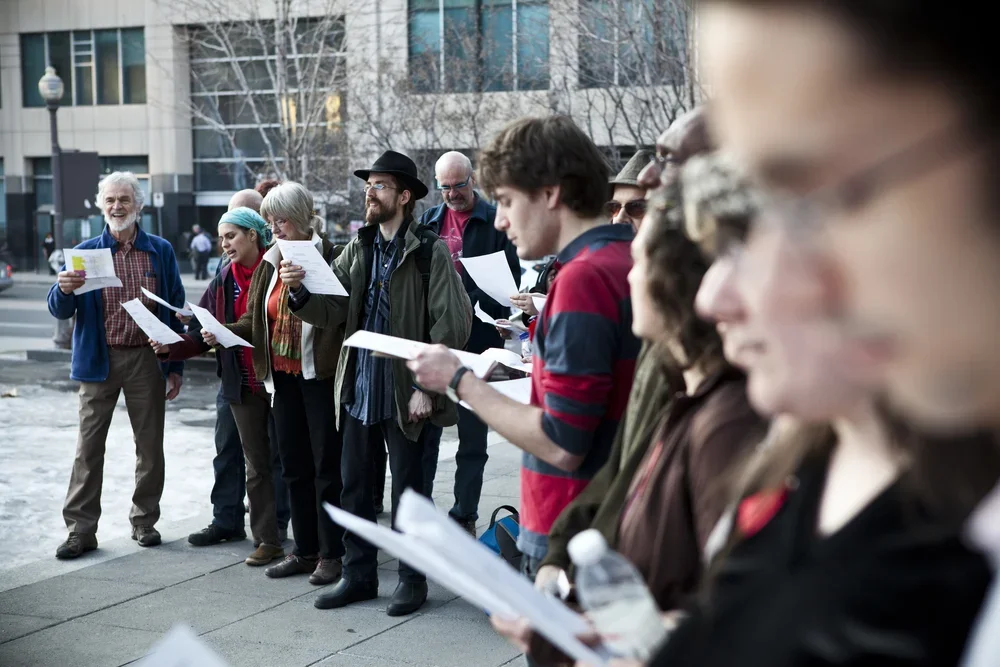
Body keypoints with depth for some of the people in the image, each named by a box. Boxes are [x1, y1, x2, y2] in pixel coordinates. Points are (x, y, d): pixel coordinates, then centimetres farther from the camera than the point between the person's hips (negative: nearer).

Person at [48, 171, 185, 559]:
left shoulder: (161, 251, 5)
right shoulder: (86, 252, 3)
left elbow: (175, 310, 7)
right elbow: (59, 311, -1)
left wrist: (176, 367, 4)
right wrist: (64, 289, -25)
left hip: (147, 360, 1)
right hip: (99, 361, 0)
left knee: (150, 445, 7)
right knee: (89, 447, 0)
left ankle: (145, 521, 21)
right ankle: (81, 529, 5)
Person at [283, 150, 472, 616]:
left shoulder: (430, 252, -10)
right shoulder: (358, 249, 9)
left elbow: (451, 325, -13)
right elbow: (332, 311, 6)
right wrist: (299, 289, -13)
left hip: (405, 393, -6)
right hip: (359, 386, 6)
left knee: (407, 488, 6)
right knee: (354, 485, 13)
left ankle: (412, 578, 19)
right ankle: (359, 574, 25)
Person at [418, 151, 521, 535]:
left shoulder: (496, 222, -2)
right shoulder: (428, 222, 10)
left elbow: (509, 281, -5)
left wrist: (468, 304, -18)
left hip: (477, 343, -3)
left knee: (473, 438, 6)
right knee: (424, 433, 8)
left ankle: (465, 516, 14)